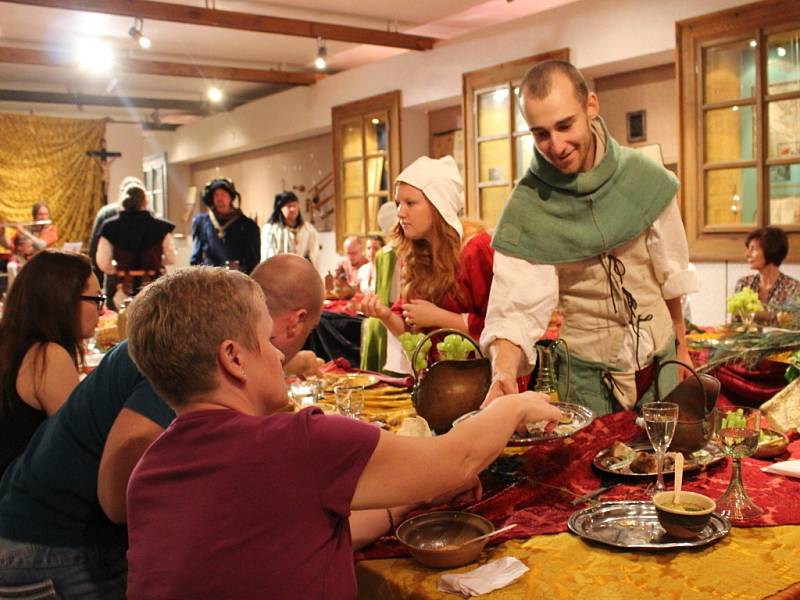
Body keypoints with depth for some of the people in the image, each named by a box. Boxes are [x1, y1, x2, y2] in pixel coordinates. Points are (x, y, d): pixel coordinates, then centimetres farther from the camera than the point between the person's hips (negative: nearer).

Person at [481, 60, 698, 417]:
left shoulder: (644, 179, -9)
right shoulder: (526, 208, -17)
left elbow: (670, 273, 2)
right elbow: (518, 307, -22)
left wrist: (681, 347, 9)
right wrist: (503, 371, -39)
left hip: (658, 358, 3)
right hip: (587, 372, -2)